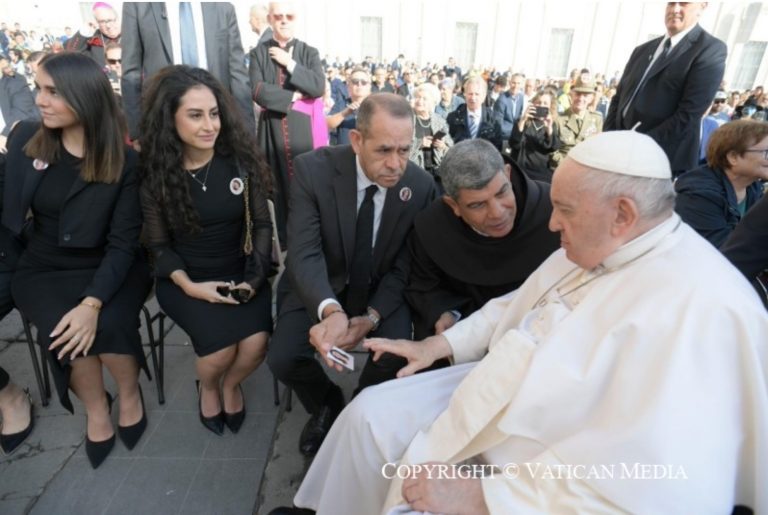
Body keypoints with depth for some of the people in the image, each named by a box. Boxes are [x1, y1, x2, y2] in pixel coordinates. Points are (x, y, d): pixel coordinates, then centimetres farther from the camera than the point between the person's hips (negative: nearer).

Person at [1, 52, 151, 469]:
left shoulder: (123, 160, -11)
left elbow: (123, 243, -14)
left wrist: (92, 303, -25)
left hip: (105, 267, -2)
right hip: (44, 268, 2)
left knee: (107, 325, -29)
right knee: (63, 333, -26)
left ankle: (130, 395, 4)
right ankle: (96, 410, 3)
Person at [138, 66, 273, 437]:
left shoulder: (241, 159, -6)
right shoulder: (154, 172, -7)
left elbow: (261, 224, -1)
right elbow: (158, 243, -1)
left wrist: (255, 276, -14)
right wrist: (189, 286, -17)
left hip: (240, 273, 1)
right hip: (184, 279, -1)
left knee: (256, 343, -22)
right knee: (222, 346, -24)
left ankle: (231, 384, 17)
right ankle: (208, 387, 16)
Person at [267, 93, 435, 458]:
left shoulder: (421, 185, -16)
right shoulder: (313, 169, -21)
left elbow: (404, 267, -9)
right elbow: (305, 253, -27)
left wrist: (371, 318, -25)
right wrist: (330, 309, -47)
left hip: (380, 289, 1)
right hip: (319, 286, 0)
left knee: (396, 355, -22)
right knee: (283, 358, -18)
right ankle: (327, 404, 19)